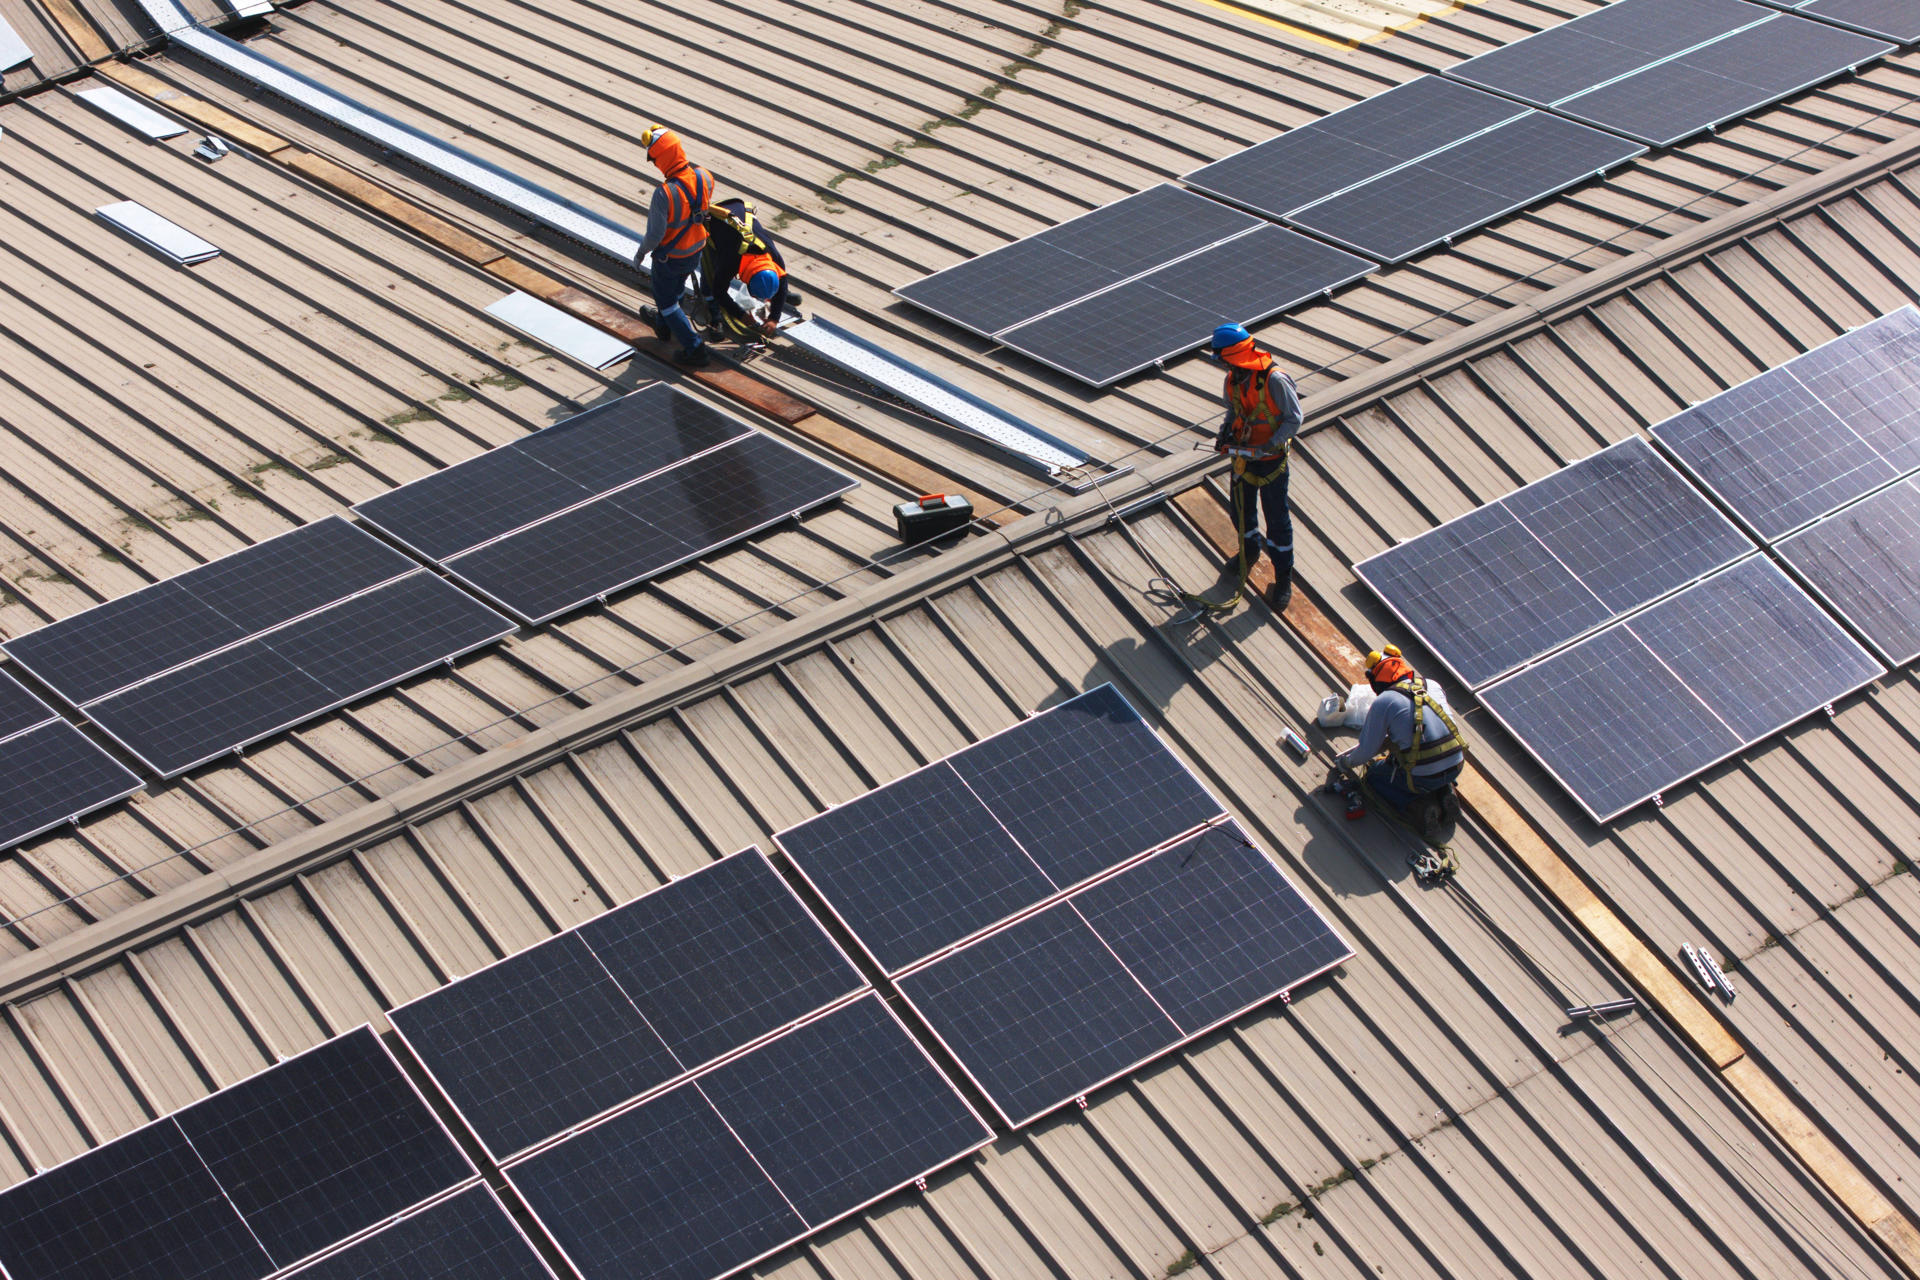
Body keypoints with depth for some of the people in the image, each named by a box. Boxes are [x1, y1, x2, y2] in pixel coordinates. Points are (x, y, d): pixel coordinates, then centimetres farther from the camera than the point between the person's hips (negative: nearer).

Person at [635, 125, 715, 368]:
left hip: (670, 256, -6)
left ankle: (694, 349, 15)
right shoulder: (703, 177, -18)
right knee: (675, 289, 32)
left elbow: (656, 234, -27)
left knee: (666, 300, 16)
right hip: (696, 250, 6)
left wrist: (641, 252, -7)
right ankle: (662, 326, 56)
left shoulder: (664, 194, -38)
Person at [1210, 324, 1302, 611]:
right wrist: (1225, 433, -8)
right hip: (1243, 456, 6)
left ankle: (1283, 579, 19)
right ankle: (1250, 552, 50)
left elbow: (1294, 419, -19)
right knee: (1241, 512, 20)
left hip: (1271, 459, -6)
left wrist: (1269, 446, -27)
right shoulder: (1232, 380, -5)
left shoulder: (1274, 380, -25)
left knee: (1277, 520, 5)